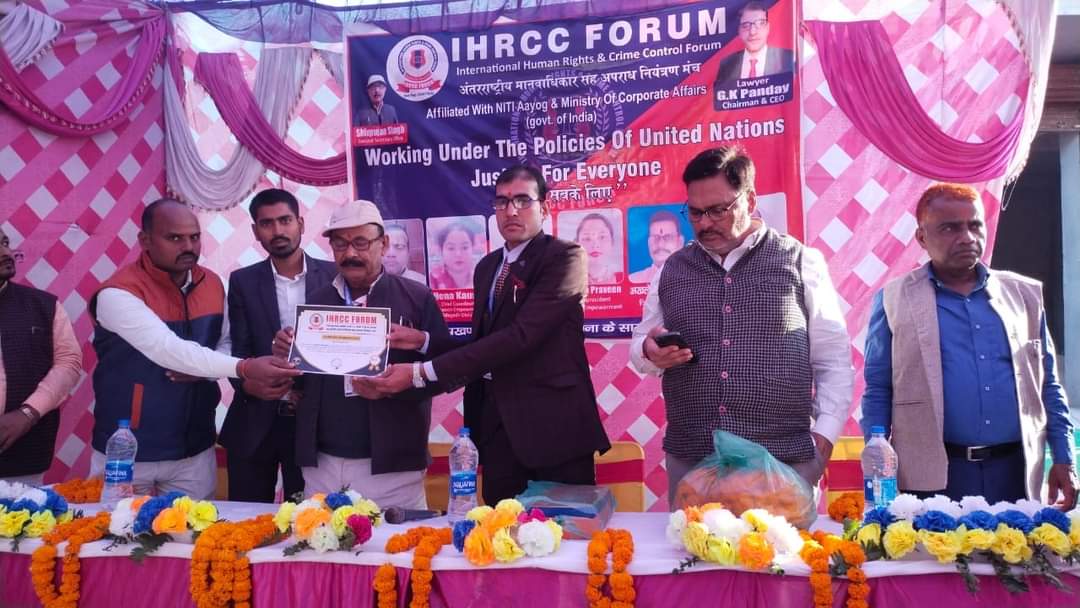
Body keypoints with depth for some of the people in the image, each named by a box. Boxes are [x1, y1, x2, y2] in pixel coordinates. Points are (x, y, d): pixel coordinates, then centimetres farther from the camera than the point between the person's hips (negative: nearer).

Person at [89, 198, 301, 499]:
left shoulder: (213, 283, 1)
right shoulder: (119, 293, -17)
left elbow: (225, 343, 10)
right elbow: (169, 349, -30)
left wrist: (204, 369, -13)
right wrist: (244, 368, -39)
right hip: (126, 452, -4)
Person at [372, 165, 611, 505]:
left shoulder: (565, 257, -9)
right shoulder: (487, 266, 14)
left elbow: (521, 335, -21)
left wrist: (423, 373, -21)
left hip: (553, 424, -6)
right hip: (496, 424, 6)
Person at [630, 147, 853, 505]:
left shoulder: (802, 263, 2)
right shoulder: (671, 270, 10)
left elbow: (834, 361, 4)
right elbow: (640, 345, 17)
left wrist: (824, 436, -4)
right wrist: (651, 352, -5)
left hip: (785, 460, -2)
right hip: (688, 460, 3)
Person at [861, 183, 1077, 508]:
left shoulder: (1025, 294, 9)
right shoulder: (894, 300, -2)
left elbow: (1048, 386, 14)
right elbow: (877, 392, -1)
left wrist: (1063, 459, 7)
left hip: (1016, 471, 4)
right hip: (933, 478, -3)